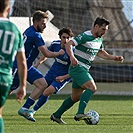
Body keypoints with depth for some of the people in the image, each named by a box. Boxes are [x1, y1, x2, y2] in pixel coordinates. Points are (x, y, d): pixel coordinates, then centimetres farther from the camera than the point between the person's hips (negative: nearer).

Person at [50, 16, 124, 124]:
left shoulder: (99, 39, 11)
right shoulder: (85, 36, -17)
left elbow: (101, 53, 27)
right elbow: (68, 44, -23)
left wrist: (114, 58, 15)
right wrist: (72, 57, -39)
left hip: (84, 70, 9)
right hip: (77, 68, -9)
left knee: (76, 97, 13)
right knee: (92, 88, -25)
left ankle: (56, 116, 23)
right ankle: (80, 113, -30)